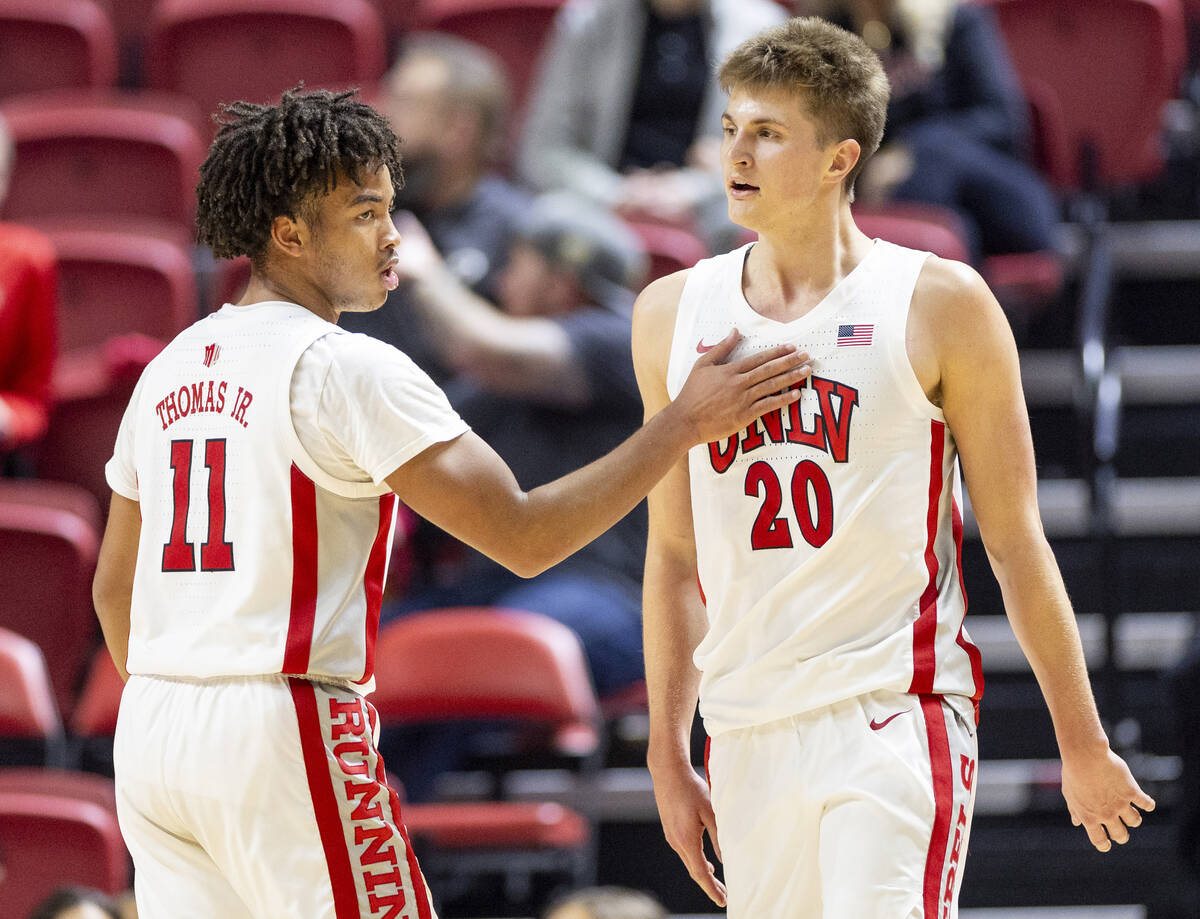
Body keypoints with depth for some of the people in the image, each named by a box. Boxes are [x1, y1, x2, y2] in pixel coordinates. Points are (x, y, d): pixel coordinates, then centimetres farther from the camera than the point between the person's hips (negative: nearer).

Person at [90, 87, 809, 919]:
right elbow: (523, 537, -14)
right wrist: (683, 426, -9)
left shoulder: (168, 370, 15)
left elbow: (113, 587, 22)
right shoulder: (344, 368, -10)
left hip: (150, 732, 8)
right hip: (283, 730, -8)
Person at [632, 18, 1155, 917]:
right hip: (747, 733, 5)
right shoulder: (673, 314, 11)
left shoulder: (939, 304, -1)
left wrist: (1082, 743, 4)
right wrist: (668, 752, 16)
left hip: (894, 715, -5)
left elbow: (1015, 541, 2)